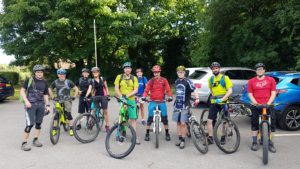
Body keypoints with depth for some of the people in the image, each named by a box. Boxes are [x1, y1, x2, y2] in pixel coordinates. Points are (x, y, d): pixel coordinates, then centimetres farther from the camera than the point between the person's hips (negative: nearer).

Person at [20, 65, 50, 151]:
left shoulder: (44, 83, 10)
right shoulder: (29, 80, -2)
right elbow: (22, 91, -2)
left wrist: (47, 105, 7)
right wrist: (26, 101, -14)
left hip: (41, 105, 5)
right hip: (31, 105, -4)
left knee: (39, 123, 10)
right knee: (30, 124, -10)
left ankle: (35, 140, 25)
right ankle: (24, 143, 2)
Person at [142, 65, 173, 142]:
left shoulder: (164, 80, 2)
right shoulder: (151, 81, 3)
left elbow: (168, 89, -3)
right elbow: (146, 90, -3)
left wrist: (170, 96, -20)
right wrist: (144, 96, -21)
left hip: (162, 102, 0)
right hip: (153, 102, 0)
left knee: (165, 118, 2)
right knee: (150, 118, -1)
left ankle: (167, 134, 18)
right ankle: (147, 134, 13)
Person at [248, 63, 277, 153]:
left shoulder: (271, 80, 5)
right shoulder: (251, 81, 5)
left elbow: (273, 93, 1)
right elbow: (250, 94, 3)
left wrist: (268, 103, -12)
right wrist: (255, 103, -12)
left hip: (268, 105, 0)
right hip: (256, 106, 0)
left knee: (271, 122, 0)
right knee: (254, 123, 3)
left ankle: (270, 142, 13)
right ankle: (254, 142, 12)